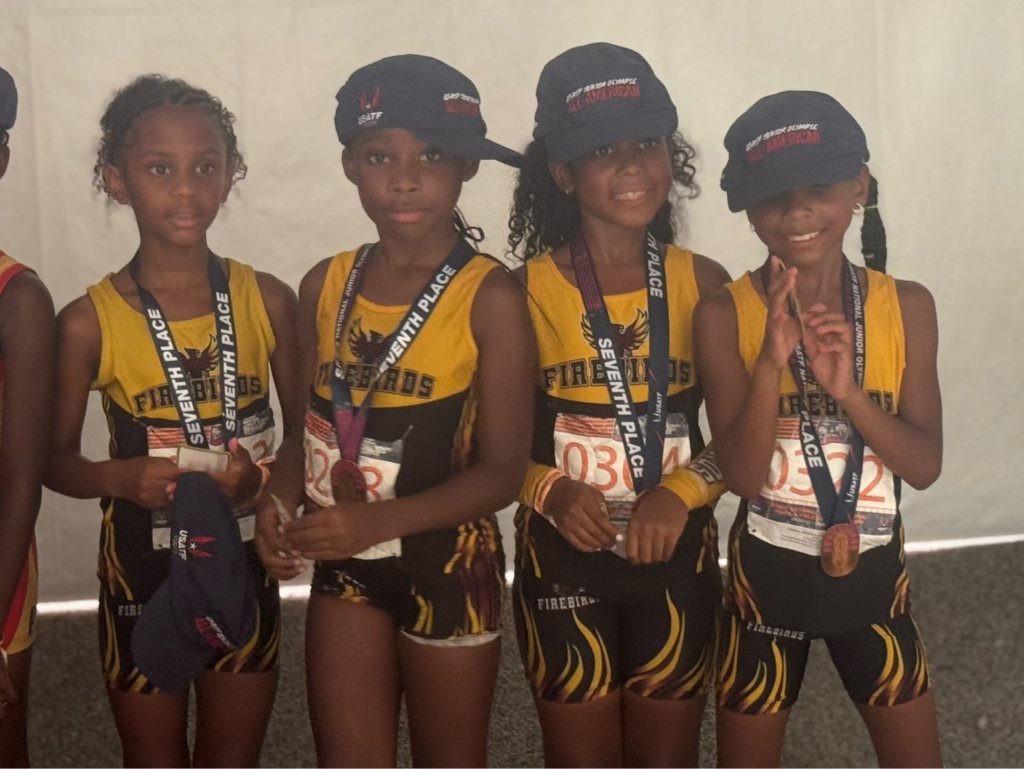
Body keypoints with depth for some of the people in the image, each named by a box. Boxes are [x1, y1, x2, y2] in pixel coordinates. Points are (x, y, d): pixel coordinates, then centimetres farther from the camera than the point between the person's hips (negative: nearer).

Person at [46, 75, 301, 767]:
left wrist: (261, 475, -18)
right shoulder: (90, 323, -12)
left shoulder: (268, 301, -8)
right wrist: (119, 477, -22)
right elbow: (57, 460, -2)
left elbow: (304, 435, 2)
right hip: (141, 572, -1)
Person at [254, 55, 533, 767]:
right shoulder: (325, 285, -1)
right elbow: (319, 426, 9)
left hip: (447, 565, -4)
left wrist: (378, 521, -28)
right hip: (344, 565, 4)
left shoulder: (490, 296, -16)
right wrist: (281, 502, -11)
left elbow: (501, 471, -16)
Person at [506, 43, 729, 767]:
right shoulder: (524, 292, -8)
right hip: (562, 561, -1)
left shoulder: (703, 285, -5)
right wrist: (549, 490, -21)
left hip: (677, 559, 1)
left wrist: (682, 491, -19)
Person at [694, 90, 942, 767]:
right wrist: (771, 361, -31)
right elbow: (741, 475, -18)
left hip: (874, 573, 2)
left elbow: (925, 466, -9)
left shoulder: (906, 306, -7)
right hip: (768, 577, -2)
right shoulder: (725, 315, -14)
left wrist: (845, 388, -24)